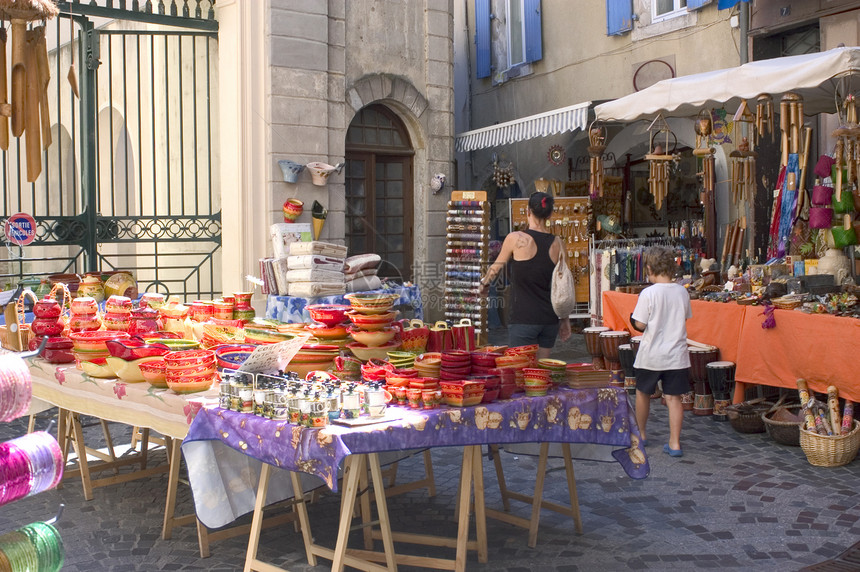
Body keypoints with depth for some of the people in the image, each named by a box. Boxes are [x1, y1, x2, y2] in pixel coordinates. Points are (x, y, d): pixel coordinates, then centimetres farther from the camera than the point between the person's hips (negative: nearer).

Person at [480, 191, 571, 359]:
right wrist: (565, 319, 17)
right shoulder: (556, 243, 3)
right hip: (549, 319, 5)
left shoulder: (516, 238, -8)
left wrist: (484, 283, 29)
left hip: (523, 319, -5)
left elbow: (496, 267, 8)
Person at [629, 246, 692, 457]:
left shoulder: (648, 293, -14)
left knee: (643, 392, 17)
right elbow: (686, 318, 12)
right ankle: (674, 443, 3)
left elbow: (640, 324, -14)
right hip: (676, 355, 3)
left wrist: (634, 320, 7)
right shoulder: (682, 291, -1)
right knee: (673, 397, 5)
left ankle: (641, 433, 32)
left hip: (651, 354, -3)